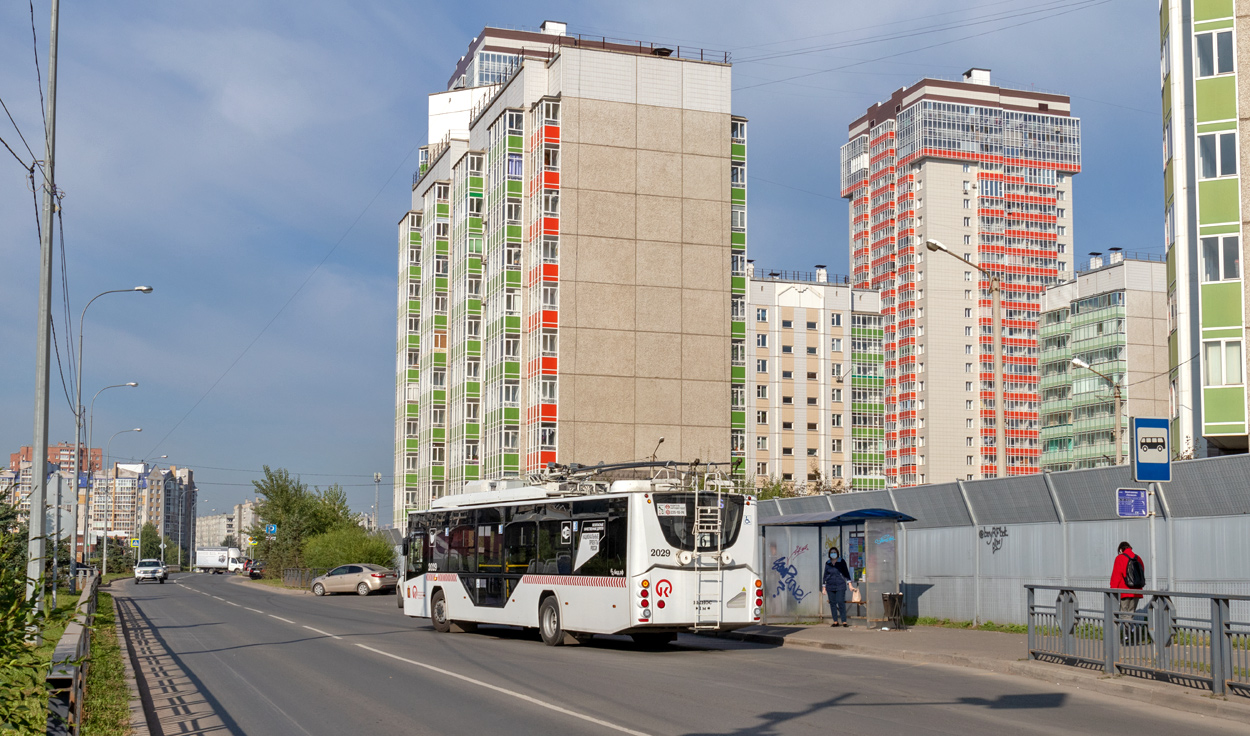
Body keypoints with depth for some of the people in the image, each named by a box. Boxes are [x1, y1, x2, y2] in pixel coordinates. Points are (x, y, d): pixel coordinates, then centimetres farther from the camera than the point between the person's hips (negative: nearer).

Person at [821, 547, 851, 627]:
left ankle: (844, 621, -8)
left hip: (840, 586, -3)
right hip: (830, 587, 3)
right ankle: (835, 621, 8)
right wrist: (823, 587, 14)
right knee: (832, 603, 2)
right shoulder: (827, 563, 11)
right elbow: (825, 575, 16)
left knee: (841, 603, -10)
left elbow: (846, 573, 4)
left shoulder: (841, 562, 4)